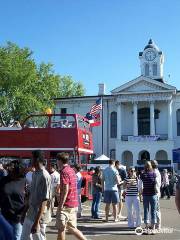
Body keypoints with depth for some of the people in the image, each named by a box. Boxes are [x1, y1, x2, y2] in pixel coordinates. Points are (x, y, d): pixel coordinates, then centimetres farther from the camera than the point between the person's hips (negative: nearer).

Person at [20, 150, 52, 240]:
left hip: (39, 217, -9)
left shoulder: (44, 176, -21)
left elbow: (44, 201, -22)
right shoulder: (35, 174, 6)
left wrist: (37, 221, -23)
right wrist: (26, 209, 18)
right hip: (30, 214, 9)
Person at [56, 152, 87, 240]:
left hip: (66, 204, -9)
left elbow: (65, 190, -20)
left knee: (61, 228, 1)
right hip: (74, 204, 9)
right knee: (71, 228, 15)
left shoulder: (64, 171, -14)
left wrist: (61, 205, -19)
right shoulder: (72, 170, 14)